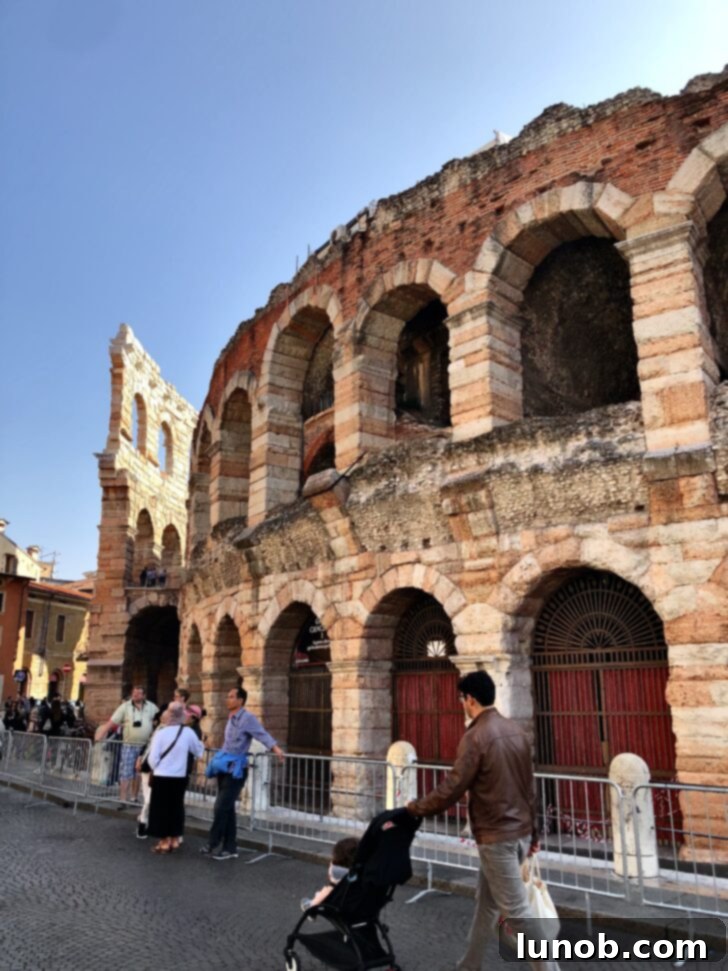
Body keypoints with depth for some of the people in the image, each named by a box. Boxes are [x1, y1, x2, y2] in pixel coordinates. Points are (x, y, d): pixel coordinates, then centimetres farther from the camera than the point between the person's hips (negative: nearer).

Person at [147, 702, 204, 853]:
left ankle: (164, 843, 12)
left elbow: (153, 758, -11)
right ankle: (174, 841, 21)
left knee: (161, 809, 9)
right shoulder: (188, 732, -6)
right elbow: (199, 752, 6)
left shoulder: (161, 732, -13)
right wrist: (200, 744, 28)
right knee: (176, 808, 15)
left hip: (161, 777, -3)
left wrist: (157, 769, 9)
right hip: (179, 778, 3)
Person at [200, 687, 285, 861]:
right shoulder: (231, 719, 12)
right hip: (225, 768, 8)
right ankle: (230, 848, 18)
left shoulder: (247, 718, -14)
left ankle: (212, 845, 6)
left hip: (235, 770, -8)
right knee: (227, 808, 11)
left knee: (221, 807, -7)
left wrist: (276, 748, -43)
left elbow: (262, 735, -27)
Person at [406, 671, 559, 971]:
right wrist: (533, 831, 20)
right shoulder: (515, 731, 5)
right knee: (486, 903, 19)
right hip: (519, 832, 9)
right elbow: (529, 787, 11)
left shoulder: (476, 736, -20)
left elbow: (451, 789, -20)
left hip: (496, 837, -9)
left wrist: (414, 808, -6)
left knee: (517, 911, 3)